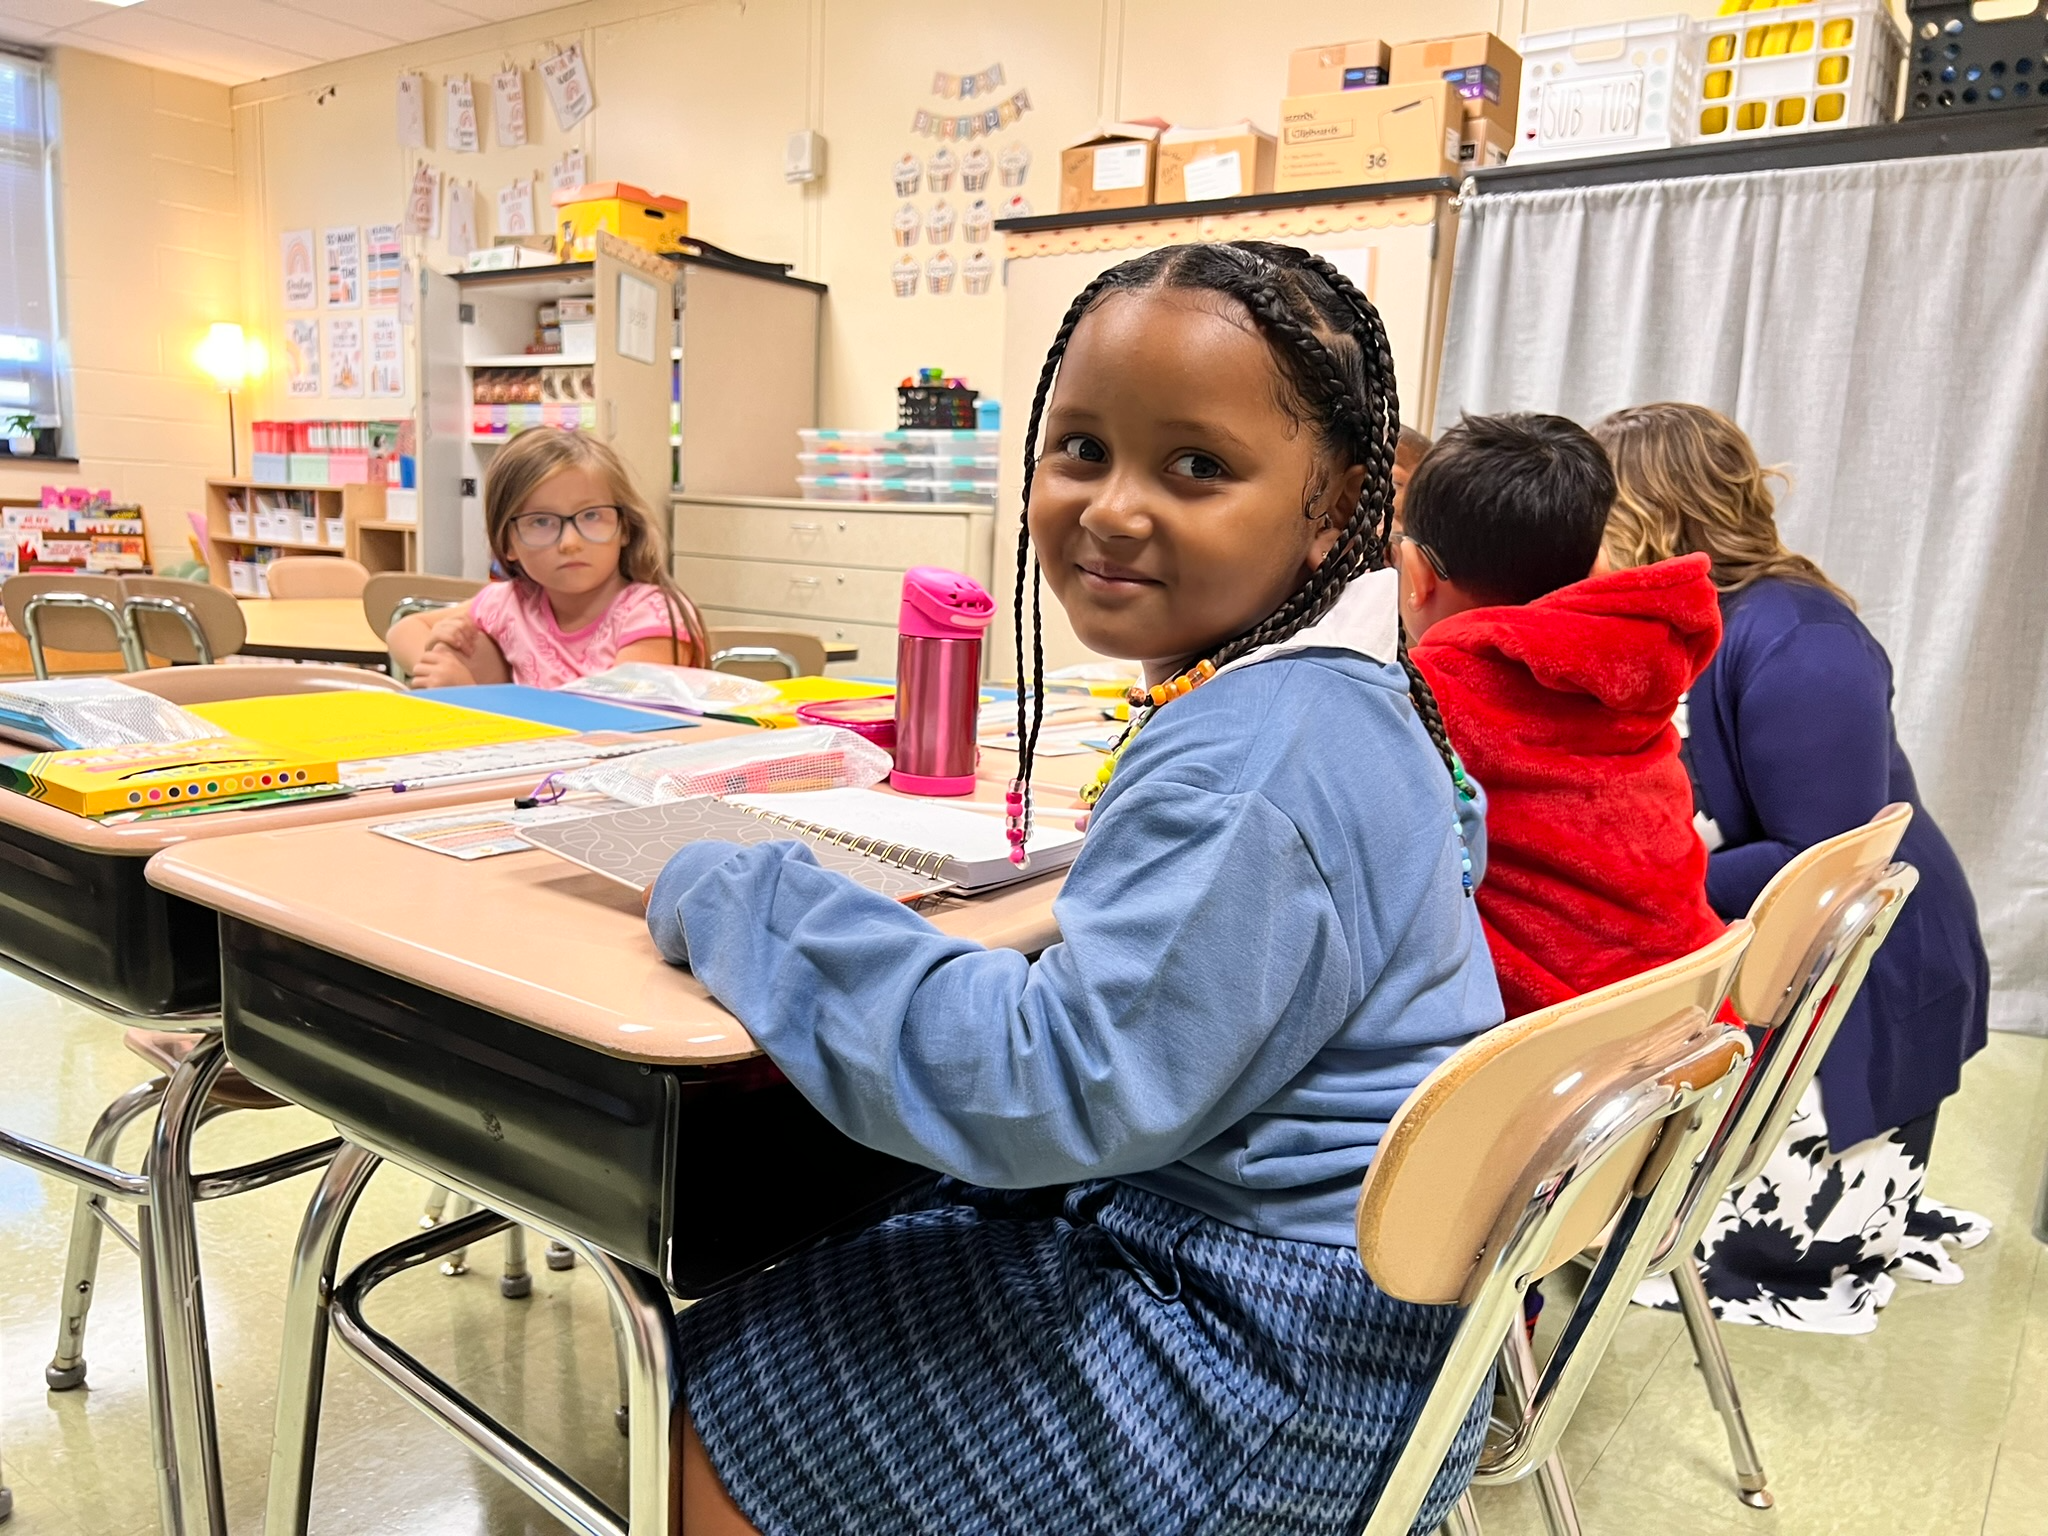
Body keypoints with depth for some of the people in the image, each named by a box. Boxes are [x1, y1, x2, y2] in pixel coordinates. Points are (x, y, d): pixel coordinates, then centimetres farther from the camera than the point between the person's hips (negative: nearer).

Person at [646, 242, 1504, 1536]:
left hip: (1270, 1365, -10)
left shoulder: (1252, 763, -29)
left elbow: (1060, 1085, -32)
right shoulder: (1327, 699, 4)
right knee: (829, 1250, 24)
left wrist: (743, 904, -23)